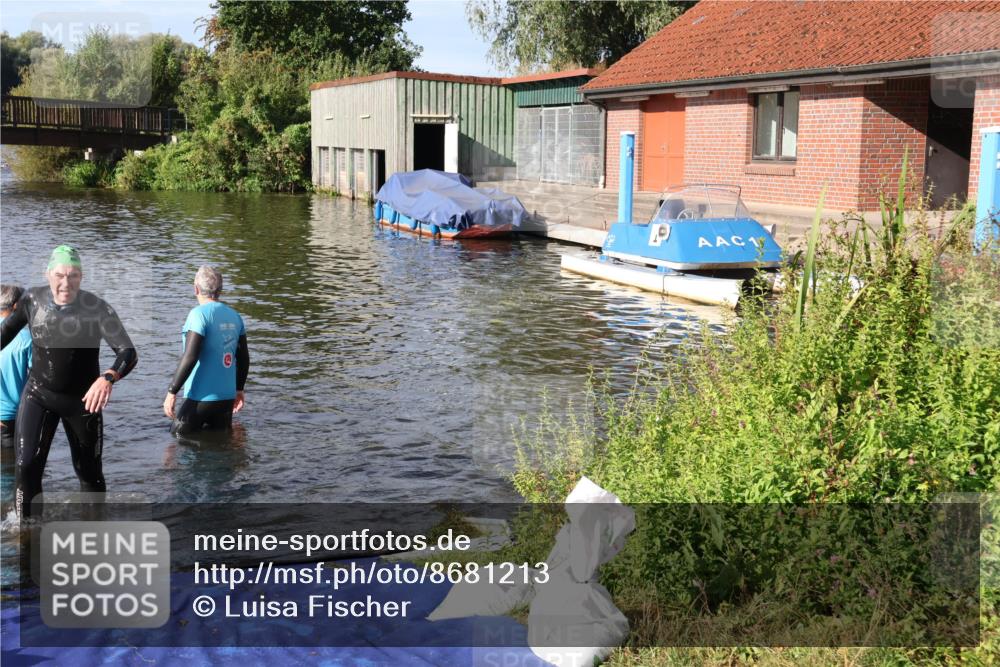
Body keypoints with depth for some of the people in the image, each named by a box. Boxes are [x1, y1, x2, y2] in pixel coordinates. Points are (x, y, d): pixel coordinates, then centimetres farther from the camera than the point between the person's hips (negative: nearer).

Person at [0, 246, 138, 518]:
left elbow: (128, 352, -29)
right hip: (38, 395, 2)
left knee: (89, 472, 12)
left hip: (83, 400, -1)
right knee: (26, 466, -13)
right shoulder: (33, 299, -10)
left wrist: (108, 378, -48)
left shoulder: (98, 309, -21)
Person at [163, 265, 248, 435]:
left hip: (202, 398, -7)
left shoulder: (199, 314, -14)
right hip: (227, 397, 7)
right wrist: (239, 389, 24)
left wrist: (172, 392, -15)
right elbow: (244, 358, 12)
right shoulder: (234, 316, 7)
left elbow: (190, 357, -20)